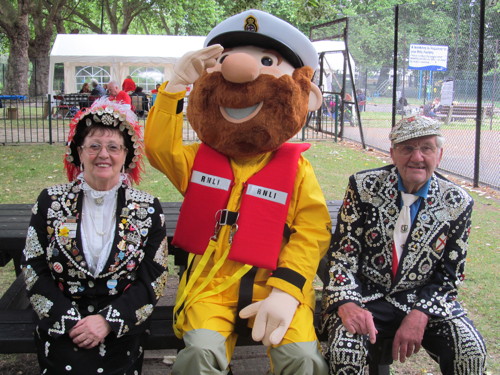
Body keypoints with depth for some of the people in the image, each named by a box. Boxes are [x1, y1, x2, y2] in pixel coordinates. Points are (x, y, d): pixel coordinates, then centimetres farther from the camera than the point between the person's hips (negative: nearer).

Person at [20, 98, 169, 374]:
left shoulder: (147, 208, 3)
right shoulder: (51, 202, 4)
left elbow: (153, 279, -1)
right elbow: (34, 270, 2)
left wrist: (108, 320, -12)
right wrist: (69, 320, -10)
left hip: (122, 327, 0)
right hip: (62, 326, 0)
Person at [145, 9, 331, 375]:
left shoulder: (295, 168, 4)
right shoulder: (200, 159, 13)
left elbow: (313, 231, -3)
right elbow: (159, 147, -3)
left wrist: (286, 291, -16)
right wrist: (176, 84, -3)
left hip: (274, 284, -1)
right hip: (212, 284, 1)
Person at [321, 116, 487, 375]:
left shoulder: (458, 203, -1)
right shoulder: (364, 186, -5)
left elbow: (449, 275, 2)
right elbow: (341, 255, -6)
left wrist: (419, 315, -15)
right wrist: (346, 304, -24)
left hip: (424, 298, 2)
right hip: (364, 294, -1)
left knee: (471, 352, -21)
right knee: (345, 348, -30)